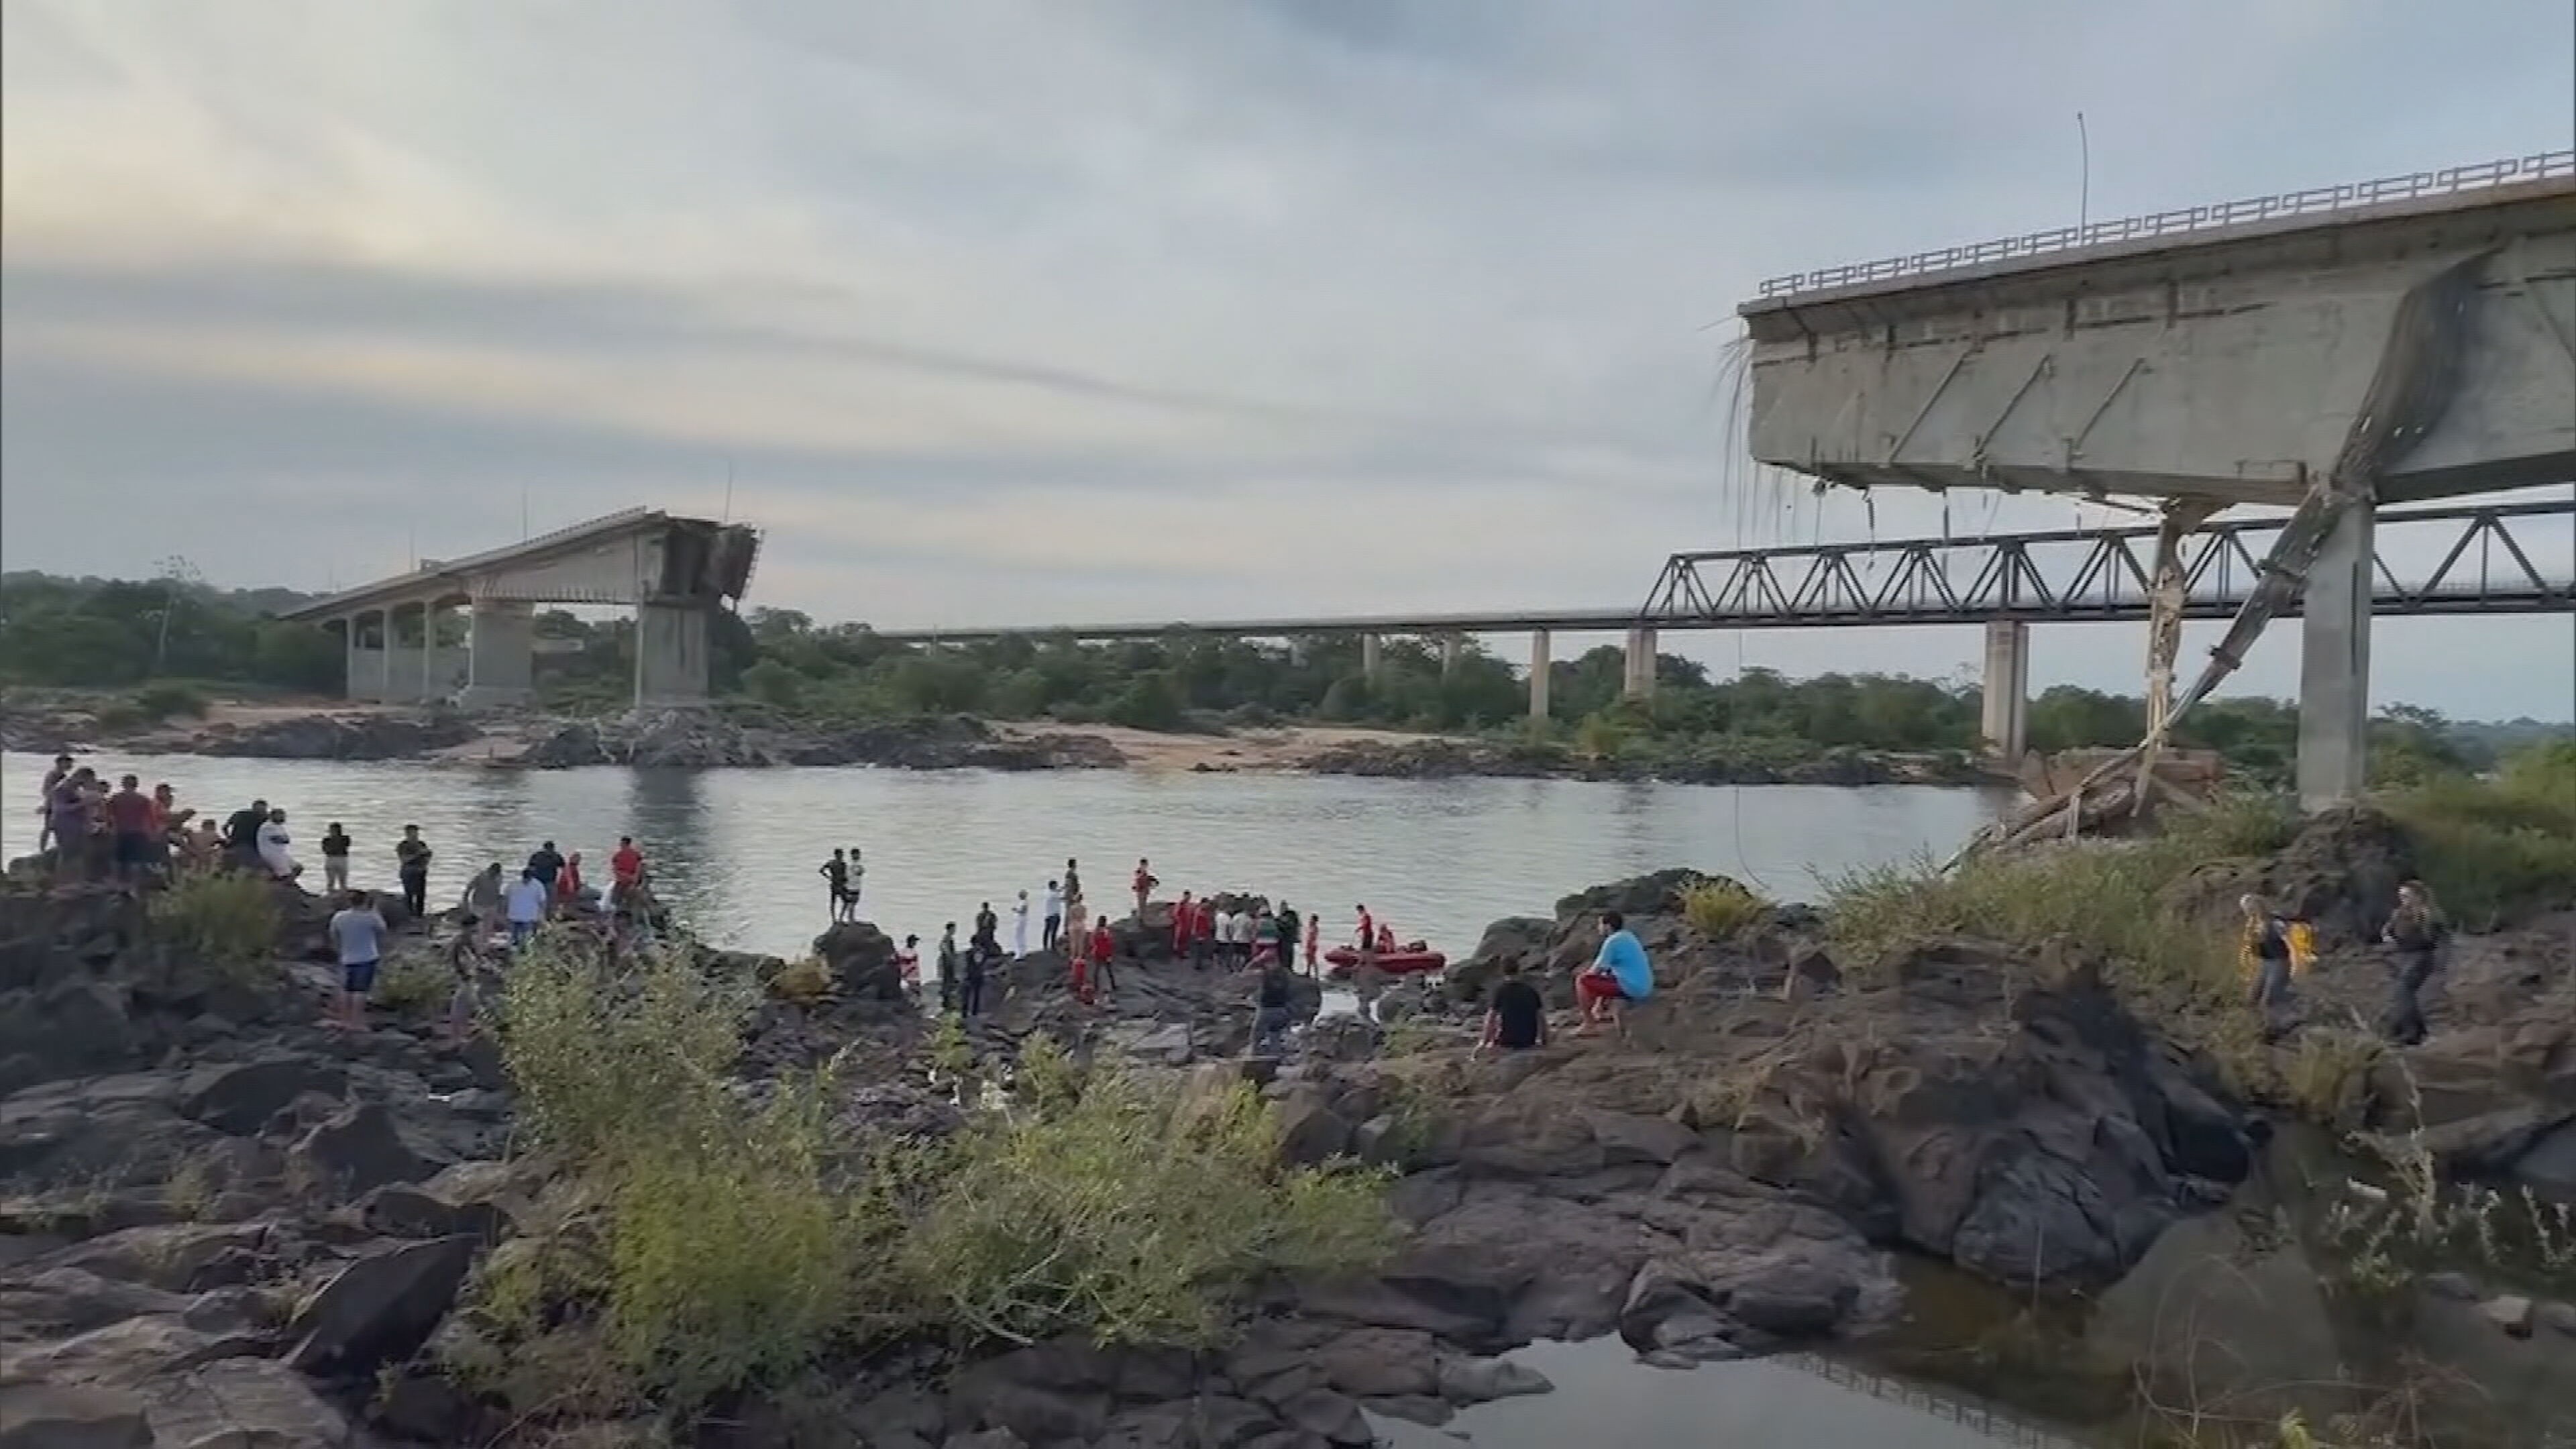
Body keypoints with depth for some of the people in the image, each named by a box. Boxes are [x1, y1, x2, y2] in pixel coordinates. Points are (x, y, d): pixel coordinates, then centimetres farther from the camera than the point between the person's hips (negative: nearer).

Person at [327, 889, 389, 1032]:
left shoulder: (338, 917, -2)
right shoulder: (370, 918, -12)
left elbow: (334, 936, 9)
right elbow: (382, 929, 5)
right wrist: (373, 910, 11)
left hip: (347, 959, 4)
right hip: (367, 959, -4)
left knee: (347, 989, 16)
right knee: (361, 990, -2)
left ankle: (345, 1020, 24)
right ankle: (356, 1022, -3)